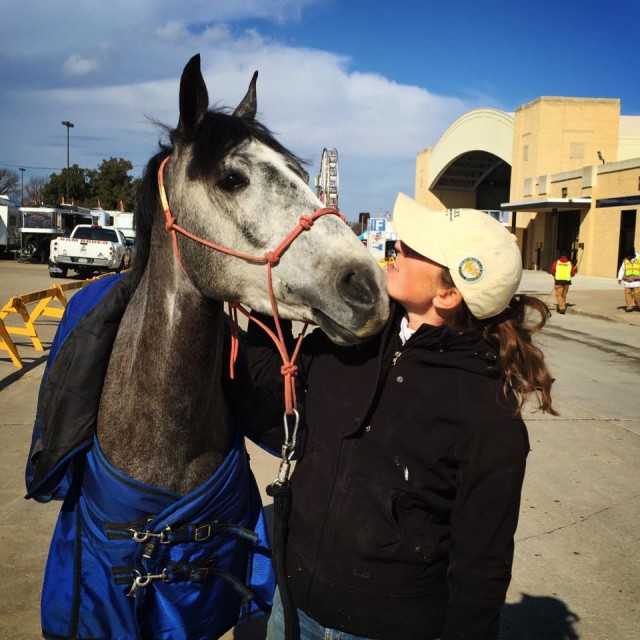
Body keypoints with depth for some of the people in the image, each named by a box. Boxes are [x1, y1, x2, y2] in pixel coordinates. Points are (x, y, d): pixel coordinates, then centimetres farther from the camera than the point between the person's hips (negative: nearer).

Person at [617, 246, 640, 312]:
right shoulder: (625, 260, 7)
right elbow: (622, 270, 11)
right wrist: (620, 278, 3)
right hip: (627, 281, 3)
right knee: (628, 293, 1)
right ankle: (629, 306, 9)